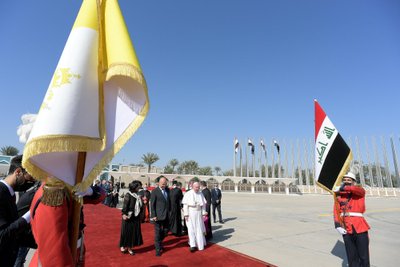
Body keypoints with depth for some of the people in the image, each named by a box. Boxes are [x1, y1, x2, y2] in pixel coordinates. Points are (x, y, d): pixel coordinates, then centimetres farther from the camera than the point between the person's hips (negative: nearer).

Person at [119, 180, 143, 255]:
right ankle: (123, 246, 26)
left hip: (136, 217, 6)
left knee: (134, 232, 9)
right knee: (126, 231, 6)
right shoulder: (128, 195, -12)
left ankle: (130, 247, 22)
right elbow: (125, 205, -17)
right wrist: (124, 214, -24)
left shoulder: (137, 195, 5)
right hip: (128, 217, -6)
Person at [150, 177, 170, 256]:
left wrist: (170, 212, 6)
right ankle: (158, 249, 19)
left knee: (166, 231, 14)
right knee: (158, 232, 5)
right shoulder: (155, 191, -10)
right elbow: (152, 204, -10)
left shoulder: (167, 190, 6)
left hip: (166, 215, 5)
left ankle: (159, 242, 39)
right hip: (158, 215, -5)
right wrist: (153, 216, -14)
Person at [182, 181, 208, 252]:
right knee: (191, 229, -4)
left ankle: (200, 244, 24)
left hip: (198, 213, 3)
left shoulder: (201, 194, 2)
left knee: (199, 229, 9)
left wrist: (203, 213, 1)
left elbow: (203, 204, 6)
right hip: (190, 213, -3)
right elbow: (185, 205, -8)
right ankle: (192, 245, 3)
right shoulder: (188, 194, -8)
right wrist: (186, 214, -11)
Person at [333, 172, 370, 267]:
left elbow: (358, 189, -21)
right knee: (351, 257, 10)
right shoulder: (339, 196, 9)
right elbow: (336, 212, 3)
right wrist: (338, 226, -8)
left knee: (364, 257, 5)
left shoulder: (360, 192, 5)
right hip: (346, 229, 2)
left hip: (359, 227, -2)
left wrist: (342, 188, -14)